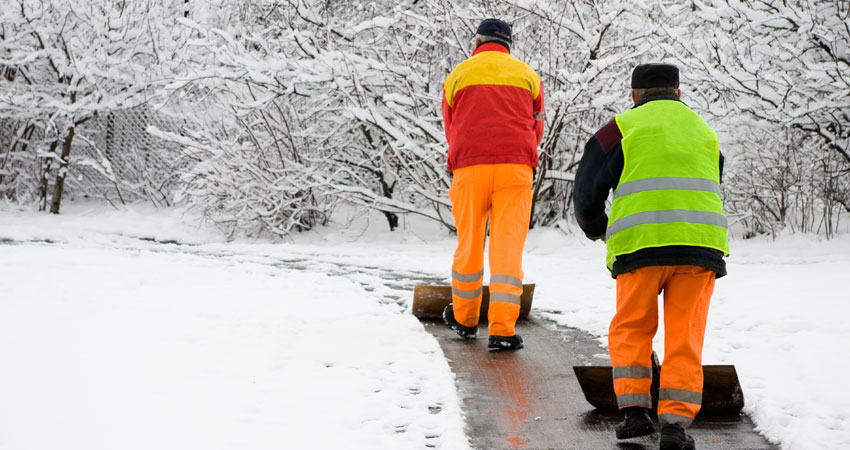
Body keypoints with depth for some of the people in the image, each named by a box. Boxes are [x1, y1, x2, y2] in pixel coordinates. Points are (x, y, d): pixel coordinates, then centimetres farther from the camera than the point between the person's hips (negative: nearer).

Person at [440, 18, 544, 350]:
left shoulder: (458, 76, 10)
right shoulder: (528, 75, 12)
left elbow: (451, 130, 16)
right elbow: (536, 129, 18)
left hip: (469, 167, 0)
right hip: (516, 170, 0)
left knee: (469, 244, 13)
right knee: (508, 246, -3)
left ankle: (464, 319, 28)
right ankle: (502, 329, -10)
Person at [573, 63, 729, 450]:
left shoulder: (623, 127, 10)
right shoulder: (704, 130, 25)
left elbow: (587, 190, 9)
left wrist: (595, 227, 28)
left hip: (641, 244, -2)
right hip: (701, 244, 3)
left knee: (631, 329, 14)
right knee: (685, 337, 6)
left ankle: (635, 410, 3)